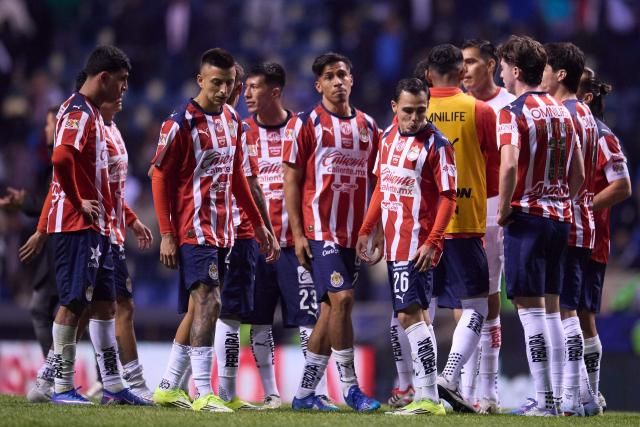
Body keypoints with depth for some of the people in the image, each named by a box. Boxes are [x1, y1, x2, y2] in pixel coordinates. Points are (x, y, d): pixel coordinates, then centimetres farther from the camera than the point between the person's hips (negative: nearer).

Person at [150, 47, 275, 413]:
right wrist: (167, 234, -13)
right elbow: (160, 177, -9)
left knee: (199, 308, 12)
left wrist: (257, 222, 20)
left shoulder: (232, 119, 12)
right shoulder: (182, 123, -10)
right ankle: (203, 394, -20)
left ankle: (169, 387, 21)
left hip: (222, 230, 8)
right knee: (208, 302, -17)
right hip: (193, 229, -8)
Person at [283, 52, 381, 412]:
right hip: (320, 230, -5)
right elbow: (292, 180, -3)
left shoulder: (367, 125, 12)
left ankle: (306, 393, 13)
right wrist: (297, 233, -9)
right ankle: (350, 387, -7)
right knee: (341, 299, -14)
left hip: (355, 233, 5)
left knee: (331, 309, 7)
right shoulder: (308, 123, -2)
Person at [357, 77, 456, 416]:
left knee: (409, 314, -13)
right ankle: (427, 398, 17)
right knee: (416, 314, 11)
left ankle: (428, 397, -14)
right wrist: (367, 230, 19)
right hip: (394, 242, 8)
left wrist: (432, 242, -20)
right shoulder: (388, 137, 12)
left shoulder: (436, 144, -11)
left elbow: (448, 197, -13)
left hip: (418, 244, -8)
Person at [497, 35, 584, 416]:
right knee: (549, 307, 12)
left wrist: (503, 211, -13)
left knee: (530, 308, -6)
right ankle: (548, 395, 12)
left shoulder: (514, 113, -9)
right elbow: (578, 174, 15)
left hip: (527, 216, -7)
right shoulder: (562, 112, 13)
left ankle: (545, 400, -9)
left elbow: (509, 164, -24)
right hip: (560, 218, 7)